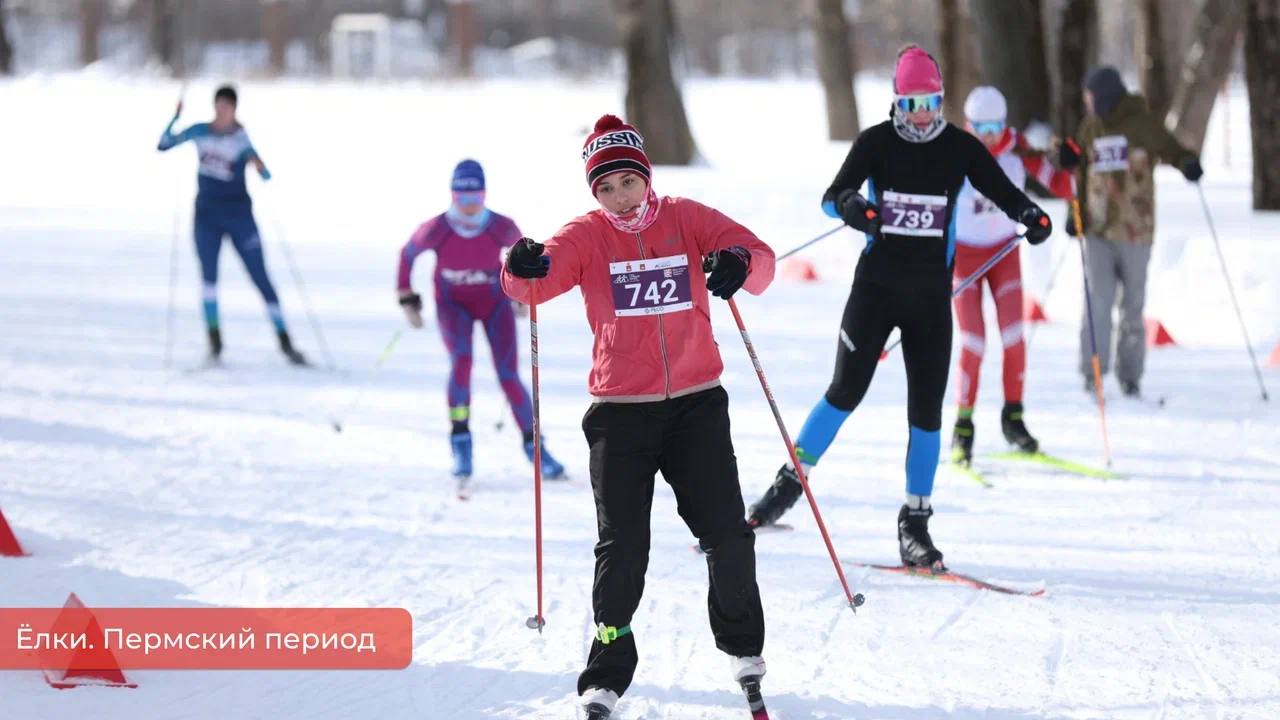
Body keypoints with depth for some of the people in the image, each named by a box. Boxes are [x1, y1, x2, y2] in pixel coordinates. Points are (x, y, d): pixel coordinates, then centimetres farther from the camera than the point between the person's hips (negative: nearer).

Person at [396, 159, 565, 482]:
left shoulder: (502, 228, -23)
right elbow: (407, 255, -4)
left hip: (494, 302, 1)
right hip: (453, 303, -1)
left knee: (509, 377, -9)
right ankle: (460, 441, -11)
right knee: (461, 362, -26)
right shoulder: (437, 230, -24)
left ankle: (533, 445, 7)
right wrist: (407, 299, -3)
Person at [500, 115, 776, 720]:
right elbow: (534, 286, -14)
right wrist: (523, 269, -39)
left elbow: (759, 257, -7)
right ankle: (608, 671, 7)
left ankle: (743, 642, 26)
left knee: (727, 533, 0)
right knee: (622, 545, -6)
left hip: (697, 403, 1)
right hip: (620, 410, -1)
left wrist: (738, 264, -31)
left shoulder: (686, 218, 3)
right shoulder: (587, 236, 0)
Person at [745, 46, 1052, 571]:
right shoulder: (877, 143, -3)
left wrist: (1029, 214, -24)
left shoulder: (961, 148, 1)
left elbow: (1002, 192, -2)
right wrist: (849, 204, -35)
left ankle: (915, 526, 8)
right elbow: (833, 194, -11)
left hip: (932, 295, 1)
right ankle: (789, 483, 15)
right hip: (877, 285, -1)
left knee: (926, 409, 0)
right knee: (846, 392, -3)